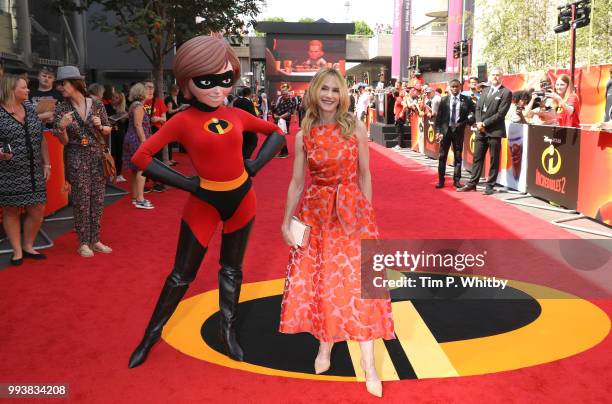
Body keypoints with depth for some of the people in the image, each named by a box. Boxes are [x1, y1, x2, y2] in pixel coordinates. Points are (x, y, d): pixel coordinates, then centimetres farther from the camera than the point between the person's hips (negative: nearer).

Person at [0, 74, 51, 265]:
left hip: (34, 172, 5)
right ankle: (17, 251, 17)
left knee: (37, 210, 5)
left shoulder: (30, 109, 9)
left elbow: (41, 138, 14)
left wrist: (46, 164, 10)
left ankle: (28, 247, 23)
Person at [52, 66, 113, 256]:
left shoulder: (97, 105, -1)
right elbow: (63, 141, -5)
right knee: (81, 202, 1)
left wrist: (100, 126, -11)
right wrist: (62, 126, -24)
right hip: (76, 159, -2)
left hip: (98, 157, 2)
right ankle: (83, 243, 11)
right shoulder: (61, 108, -4)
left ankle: (95, 240, 19)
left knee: (97, 201, 7)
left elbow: (108, 131, 10)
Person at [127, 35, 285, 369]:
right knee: (182, 274, 6)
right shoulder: (183, 120, -12)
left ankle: (228, 333, 32)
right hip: (204, 202, -3)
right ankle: (151, 335, 25)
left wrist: (255, 165, -2)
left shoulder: (237, 116, -2)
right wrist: (187, 184, -14)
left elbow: (276, 133, 11)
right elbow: (141, 157, -15)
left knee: (232, 269, 15)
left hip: (242, 199, 4)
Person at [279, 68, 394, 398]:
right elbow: (296, 182, 5)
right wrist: (286, 222, 3)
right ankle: (325, 347, 28)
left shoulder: (356, 129, -3)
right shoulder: (304, 136, 1)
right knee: (317, 281, 6)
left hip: (351, 212, -2)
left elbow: (364, 176, 2)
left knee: (357, 282, -3)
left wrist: (366, 213, 2)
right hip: (315, 213, 2)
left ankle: (369, 366, 4)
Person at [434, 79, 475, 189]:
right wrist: (438, 131, -5)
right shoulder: (444, 100, 1)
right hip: (445, 130, 1)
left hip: (458, 130, 0)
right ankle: (441, 180, 11)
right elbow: (438, 116, 1)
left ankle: (456, 180, 14)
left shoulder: (466, 100, -1)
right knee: (442, 156, 3)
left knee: (458, 157, 6)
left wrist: (468, 121, -6)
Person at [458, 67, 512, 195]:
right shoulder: (486, 91, 16)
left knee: (494, 160, 2)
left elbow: (500, 113, -12)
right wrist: (478, 123, -4)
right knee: (477, 158, 9)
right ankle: (472, 183, 15)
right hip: (481, 130, 6)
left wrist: (484, 124, -13)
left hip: (494, 131, -6)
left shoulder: (506, 93, -5)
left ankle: (490, 186, 8)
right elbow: (478, 108, 14)